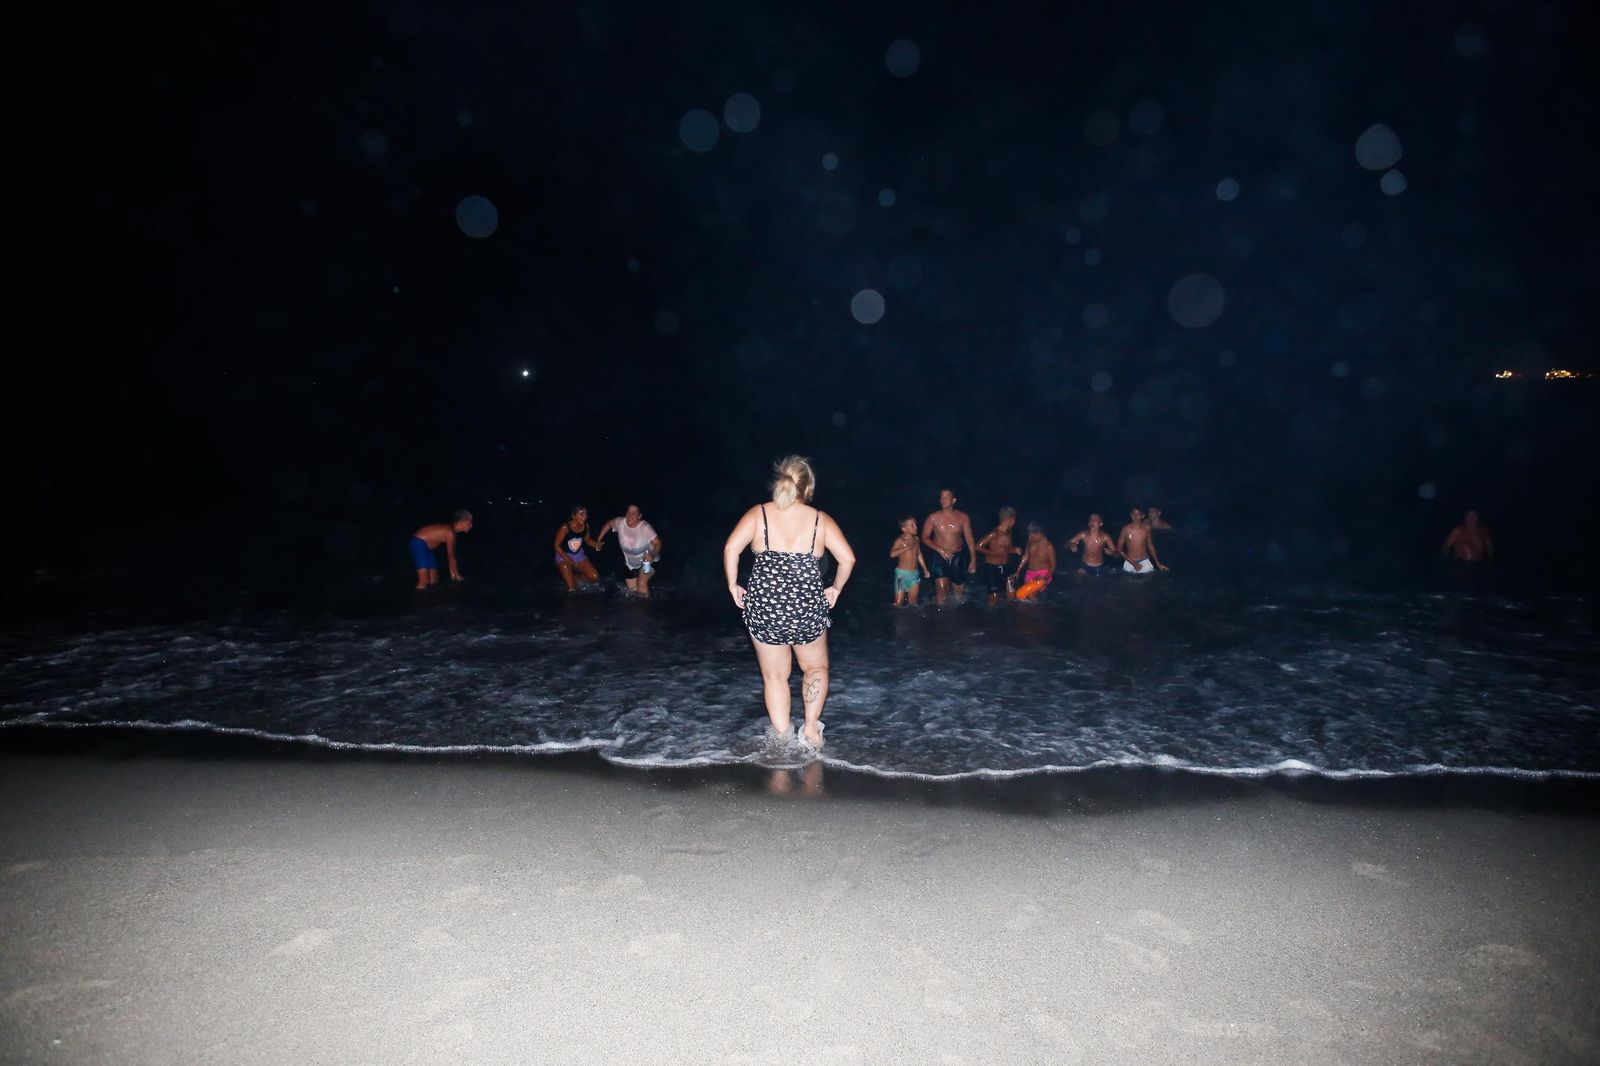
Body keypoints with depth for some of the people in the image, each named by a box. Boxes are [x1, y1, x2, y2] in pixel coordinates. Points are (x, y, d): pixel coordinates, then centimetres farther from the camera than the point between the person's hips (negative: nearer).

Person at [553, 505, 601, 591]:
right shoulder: (565, 527, -27)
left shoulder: (586, 526, -11)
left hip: (579, 555, 5)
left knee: (595, 577, -11)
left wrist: (596, 544, -13)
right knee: (572, 589, -13)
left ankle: (575, 578, 14)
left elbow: (587, 540, 9)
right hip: (563, 555, -5)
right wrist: (569, 561, -17)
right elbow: (557, 546, -18)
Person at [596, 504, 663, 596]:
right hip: (630, 563, 5)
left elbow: (658, 543, -28)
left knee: (641, 585, -24)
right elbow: (609, 524, 1)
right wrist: (598, 541, 0)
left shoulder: (645, 527, -32)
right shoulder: (621, 522, -20)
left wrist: (652, 555, -47)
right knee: (632, 589, 13)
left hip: (647, 560, -5)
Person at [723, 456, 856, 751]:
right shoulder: (820, 520, 2)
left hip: (764, 608, 0)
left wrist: (733, 586, 0)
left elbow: (731, 548, -11)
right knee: (816, 668, 24)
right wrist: (835, 589, 9)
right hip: (808, 608, 0)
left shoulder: (758, 514, 1)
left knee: (774, 676, 16)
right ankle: (811, 727, 14)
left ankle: (782, 738, 19)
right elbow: (847, 558, -5)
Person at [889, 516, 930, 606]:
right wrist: (906, 548, -30)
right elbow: (892, 554, -28)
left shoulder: (916, 539, 8)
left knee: (913, 602, 12)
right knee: (899, 602, -2)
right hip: (902, 573, -6)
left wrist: (925, 569, 23)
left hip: (914, 573, 6)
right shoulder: (900, 540, -13)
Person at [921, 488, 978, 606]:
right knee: (941, 589, -13)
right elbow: (925, 538, -2)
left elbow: (969, 539, 3)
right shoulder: (933, 518, -6)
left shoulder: (963, 517, -2)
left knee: (960, 589, 10)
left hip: (958, 558, 2)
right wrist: (940, 550, -15)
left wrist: (973, 560, 1)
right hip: (939, 557, -2)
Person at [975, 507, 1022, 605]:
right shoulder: (994, 533, -19)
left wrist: (1015, 550, -3)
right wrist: (995, 553, -21)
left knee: (1010, 596, 7)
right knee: (994, 597, -4)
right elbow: (979, 547, -21)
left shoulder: (1009, 532, 5)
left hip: (1005, 567, 7)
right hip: (992, 567, -7)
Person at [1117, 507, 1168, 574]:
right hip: (1130, 563, -2)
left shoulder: (1146, 528, -3)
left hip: (1145, 562, 2)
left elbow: (1150, 545, 12)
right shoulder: (1126, 529, -11)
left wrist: (1158, 563, 9)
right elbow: (1119, 549, -7)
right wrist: (1133, 563, -14)